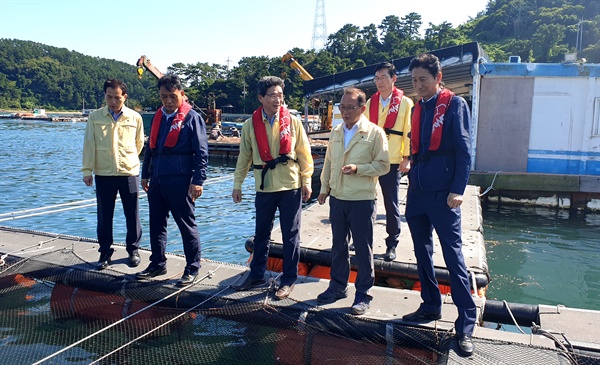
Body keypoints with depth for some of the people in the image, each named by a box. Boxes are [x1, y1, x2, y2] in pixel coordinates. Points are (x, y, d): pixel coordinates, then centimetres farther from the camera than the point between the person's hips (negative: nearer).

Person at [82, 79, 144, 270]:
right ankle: (105, 252, 22)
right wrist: (87, 170, 0)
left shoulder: (135, 118, -1)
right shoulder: (95, 117, 1)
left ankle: (133, 250, 24)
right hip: (103, 174, 1)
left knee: (132, 215, 7)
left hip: (129, 173, 0)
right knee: (104, 216, 8)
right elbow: (89, 145, 2)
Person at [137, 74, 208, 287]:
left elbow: (201, 152, -9)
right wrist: (145, 174, 20)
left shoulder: (192, 118, -6)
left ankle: (192, 269, 12)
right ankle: (157, 264, 29)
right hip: (157, 180, 7)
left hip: (180, 181, -7)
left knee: (187, 226, 1)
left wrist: (198, 181, -15)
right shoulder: (158, 117, 14)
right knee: (156, 224, 14)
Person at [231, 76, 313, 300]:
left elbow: (304, 153, 1)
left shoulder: (292, 122, -2)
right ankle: (257, 275, 29)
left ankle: (289, 279, 18)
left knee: (290, 235, 6)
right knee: (261, 233, 13)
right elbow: (244, 156, 6)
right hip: (264, 188, 2)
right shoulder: (250, 124, 1)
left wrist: (306, 181, -1)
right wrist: (237, 184, 5)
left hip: (291, 187, -1)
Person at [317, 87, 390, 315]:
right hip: (337, 198, 5)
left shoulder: (375, 133, -8)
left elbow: (383, 165, -9)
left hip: (362, 200, -5)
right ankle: (338, 286, 30)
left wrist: (358, 168, -22)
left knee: (363, 249, 5)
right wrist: (324, 188, 13)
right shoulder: (335, 132, 9)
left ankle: (363, 293, 19)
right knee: (338, 245, 15)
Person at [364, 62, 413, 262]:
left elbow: (409, 132, -4)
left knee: (391, 204, 2)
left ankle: (392, 244, 15)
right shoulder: (370, 102, 10)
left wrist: (406, 158, -9)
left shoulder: (405, 103, -2)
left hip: (392, 162, -4)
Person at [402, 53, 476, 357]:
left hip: (443, 194, -7)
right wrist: (412, 180, 14)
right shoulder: (418, 108, 13)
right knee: (422, 252, 14)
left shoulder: (454, 104, -5)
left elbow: (464, 150, -11)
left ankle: (466, 325, 5)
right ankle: (431, 306, 29)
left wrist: (457, 190, -17)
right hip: (417, 192, 7)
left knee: (453, 256, -3)